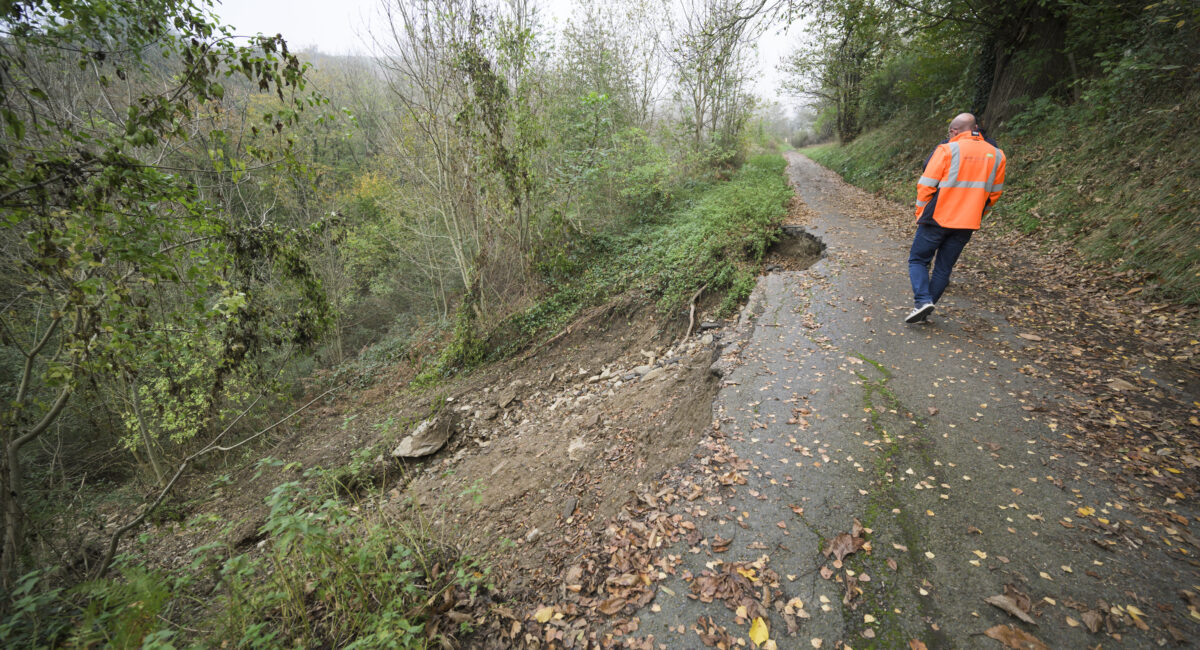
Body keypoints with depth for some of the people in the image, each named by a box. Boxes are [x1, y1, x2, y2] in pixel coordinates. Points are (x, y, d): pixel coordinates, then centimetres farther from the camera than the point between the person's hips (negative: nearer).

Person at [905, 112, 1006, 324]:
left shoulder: (947, 150, -9)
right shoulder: (996, 155, 9)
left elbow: (926, 186, -10)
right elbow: (995, 193, 14)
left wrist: (921, 214, 1)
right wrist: (976, 216, 23)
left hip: (938, 219, -5)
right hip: (967, 225, 5)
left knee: (918, 260, 6)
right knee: (944, 268, 11)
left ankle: (922, 300, -13)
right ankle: (925, 309, 15)